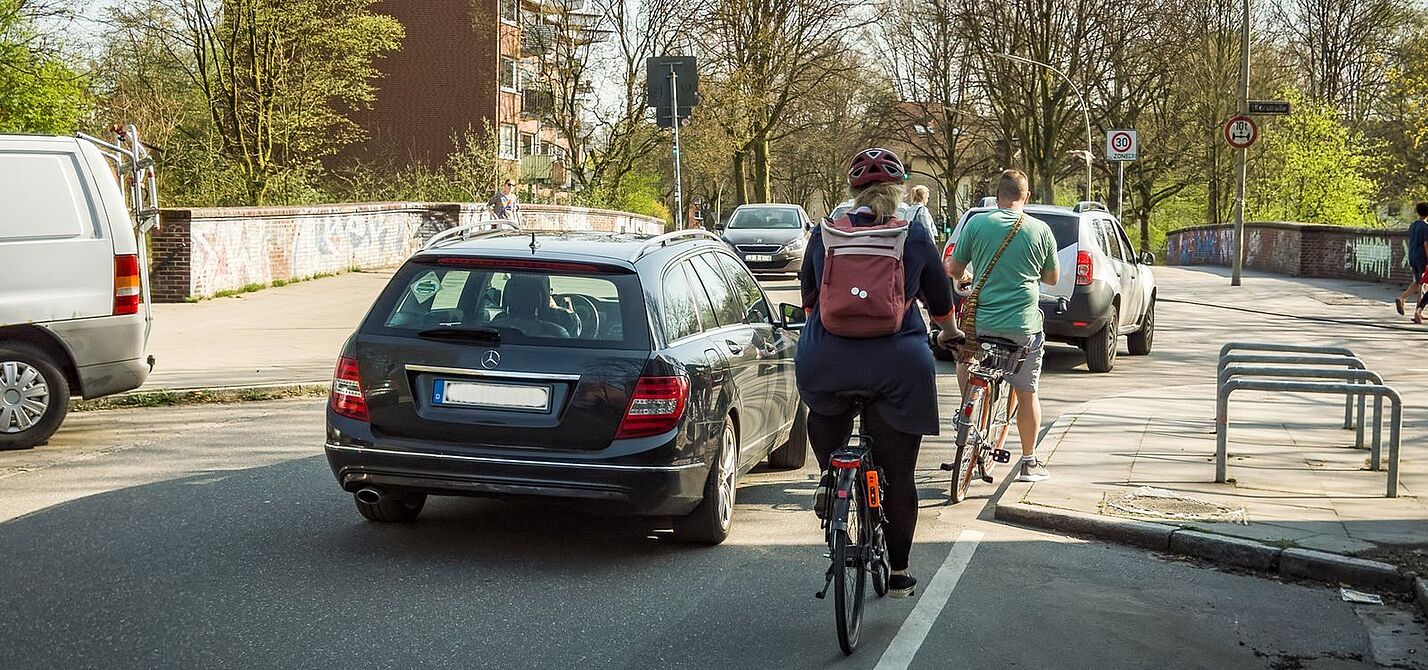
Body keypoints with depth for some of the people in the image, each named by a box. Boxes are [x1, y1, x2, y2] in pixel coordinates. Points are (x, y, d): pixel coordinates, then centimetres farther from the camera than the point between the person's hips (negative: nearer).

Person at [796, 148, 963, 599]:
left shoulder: (825, 234, 5)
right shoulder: (915, 237, 3)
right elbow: (939, 297, 18)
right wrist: (950, 330, 40)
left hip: (826, 362, 1)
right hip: (896, 367, -1)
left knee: (824, 411, 37)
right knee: (899, 474, 11)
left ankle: (829, 476, 17)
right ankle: (898, 573, 17)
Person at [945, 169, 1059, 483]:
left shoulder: (977, 223, -3)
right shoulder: (1040, 230, -1)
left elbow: (953, 268, 4)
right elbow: (1052, 277, 11)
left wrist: (965, 278, 27)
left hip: (981, 322, 0)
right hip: (1024, 326, 0)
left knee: (964, 368, 30)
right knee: (1026, 393, 11)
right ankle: (1029, 462, 16)